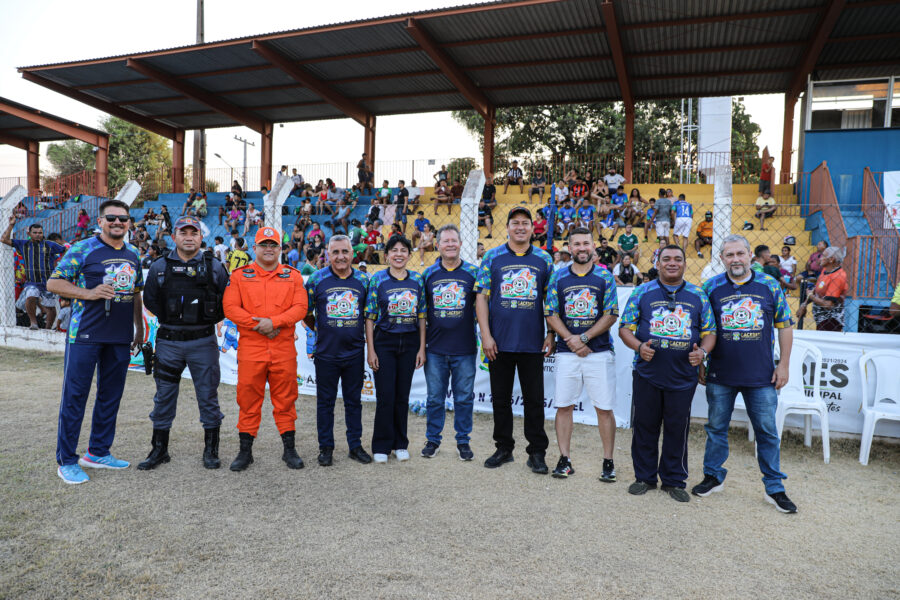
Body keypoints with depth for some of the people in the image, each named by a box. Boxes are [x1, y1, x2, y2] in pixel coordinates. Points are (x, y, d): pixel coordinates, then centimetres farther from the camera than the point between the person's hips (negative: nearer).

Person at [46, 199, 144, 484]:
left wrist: (139, 327, 16)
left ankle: (98, 452, 25)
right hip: (85, 334, -6)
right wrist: (89, 293, -18)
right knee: (74, 395, 0)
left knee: (111, 395, 12)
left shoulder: (133, 254, 12)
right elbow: (53, 283, -5)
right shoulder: (83, 249, -5)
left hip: (120, 337, 6)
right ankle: (66, 461, 11)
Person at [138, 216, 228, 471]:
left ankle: (211, 450, 18)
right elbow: (150, 300, 12)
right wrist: (169, 318, 3)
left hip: (203, 342, -1)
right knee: (164, 396, 9)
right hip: (168, 342, 1)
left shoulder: (215, 267, 2)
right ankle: (159, 449, 24)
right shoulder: (159, 267, 5)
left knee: (208, 395, 5)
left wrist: (209, 319, -3)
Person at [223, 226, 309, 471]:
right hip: (250, 349, 0)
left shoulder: (293, 276, 9)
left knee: (285, 400, 7)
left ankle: (289, 449, 18)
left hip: (284, 350, 1)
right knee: (248, 400, 4)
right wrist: (258, 325, -12)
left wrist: (274, 322, -15)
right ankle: (245, 451, 17)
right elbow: (230, 308, -3)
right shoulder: (239, 276, 7)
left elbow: (300, 308, -2)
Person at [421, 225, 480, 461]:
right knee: (435, 398, 9)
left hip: (465, 349, -1)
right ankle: (433, 440, 24)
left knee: (464, 398, 7)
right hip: (435, 350, 1)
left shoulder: (473, 273, 2)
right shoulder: (428, 274, 6)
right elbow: (422, 313, 9)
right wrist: (421, 345, 5)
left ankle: (463, 441, 22)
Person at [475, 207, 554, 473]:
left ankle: (537, 452, 18)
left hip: (532, 342, 0)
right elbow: (481, 297, 0)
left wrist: (551, 335, 1)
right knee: (500, 398, 10)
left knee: (534, 399, 6)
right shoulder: (492, 257, 3)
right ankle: (503, 448, 24)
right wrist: (486, 335, -7)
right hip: (499, 341, 0)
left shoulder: (544, 259, 7)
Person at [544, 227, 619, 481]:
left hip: (599, 352, -1)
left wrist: (583, 338, -12)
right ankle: (564, 460, 15)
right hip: (566, 353, 2)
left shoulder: (605, 277, 4)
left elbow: (611, 315, -3)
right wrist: (571, 340, -9)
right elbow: (551, 314, 3)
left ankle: (608, 461, 13)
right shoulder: (558, 277, 7)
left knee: (604, 408, 1)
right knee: (564, 406, 3)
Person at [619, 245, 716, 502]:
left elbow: (709, 331, 10)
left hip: (683, 376, 1)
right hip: (647, 374, -1)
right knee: (645, 426, 7)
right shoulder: (643, 292, 4)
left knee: (677, 429, 8)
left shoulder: (698, 296, 8)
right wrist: (639, 346, -15)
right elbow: (625, 327, 3)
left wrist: (702, 352, -9)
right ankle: (644, 477, 23)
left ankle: (674, 480, 24)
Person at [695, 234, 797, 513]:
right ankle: (713, 476, 28)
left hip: (762, 376, 0)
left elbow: (784, 325, 6)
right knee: (716, 428, 12)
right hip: (720, 375, 0)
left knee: (768, 431, 7)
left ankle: (774, 487, 21)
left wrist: (784, 364, 1)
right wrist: (699, 364, 3)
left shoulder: (769, 285, 1)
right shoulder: (711, 287, 0)